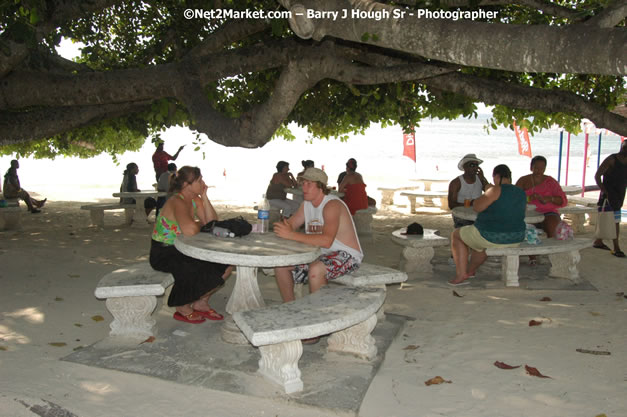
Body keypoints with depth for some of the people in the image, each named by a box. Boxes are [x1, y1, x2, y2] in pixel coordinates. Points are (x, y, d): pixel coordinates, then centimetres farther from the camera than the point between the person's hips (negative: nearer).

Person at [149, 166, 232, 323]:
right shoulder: (177, 202, -22)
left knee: (226, 265, 0)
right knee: (208, 271, -24)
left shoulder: (195, 200, 5)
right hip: (163, 254, -9)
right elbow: (190, 230, -39)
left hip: (181, 251, 9)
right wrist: (199, 224, -16)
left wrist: (205, 197, -9)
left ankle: (201, 303, 16)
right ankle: (183, 308, 1)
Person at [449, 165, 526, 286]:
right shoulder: (521, 193, 4)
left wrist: (486, 193, 2)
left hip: (492, 237, -8)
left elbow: (476, 207, -14)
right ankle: (470, 271, 49)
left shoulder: (496, 190, -19)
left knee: (456, 234, 16)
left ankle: (461, 275, 10)